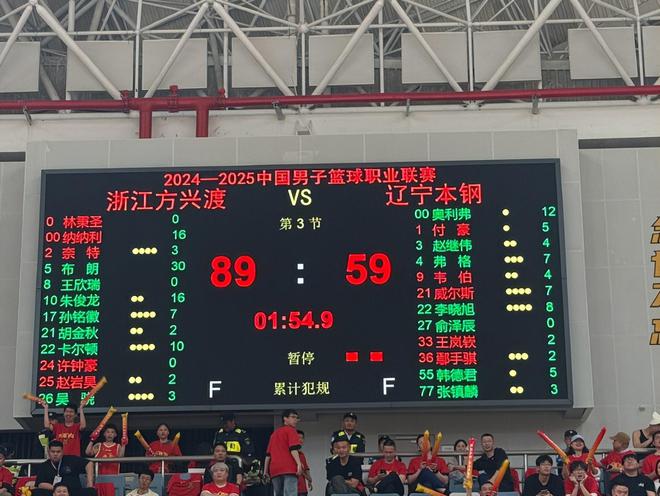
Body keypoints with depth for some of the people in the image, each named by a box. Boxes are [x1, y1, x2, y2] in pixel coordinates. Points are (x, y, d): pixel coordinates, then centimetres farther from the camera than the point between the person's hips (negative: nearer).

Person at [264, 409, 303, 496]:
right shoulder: (291, 430, 4)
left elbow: (268, 454, 26)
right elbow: (293, 449, -12)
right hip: (289, 468, -7)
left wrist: (265, 472, 27)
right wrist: (299, 463, -20)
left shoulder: (274, 433, 27)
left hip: (274, 470, 7)